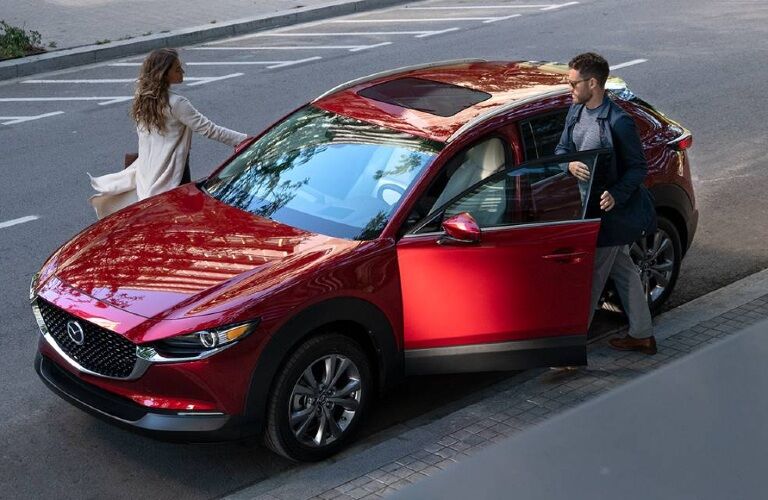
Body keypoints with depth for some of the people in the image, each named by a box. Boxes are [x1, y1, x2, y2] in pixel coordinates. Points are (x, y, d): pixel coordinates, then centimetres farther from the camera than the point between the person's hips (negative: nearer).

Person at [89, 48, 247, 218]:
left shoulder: (142, 98, 4)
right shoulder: (175, 104, -18)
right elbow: (208, 129, -18)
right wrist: (244, 139, -15)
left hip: (146, 171, 7)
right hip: (171, 176, -7)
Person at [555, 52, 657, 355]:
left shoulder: (618, 122, -22)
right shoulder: (576, 111, 3)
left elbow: (638, 168, -15)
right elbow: (561, 149, 6)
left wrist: (616, 196, -30)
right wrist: (570, 165, -18)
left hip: (610, 209, -9)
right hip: (587, 204, 9)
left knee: (593, 275, 1)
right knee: (622, 269, 18)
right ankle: (642, 336, 30)